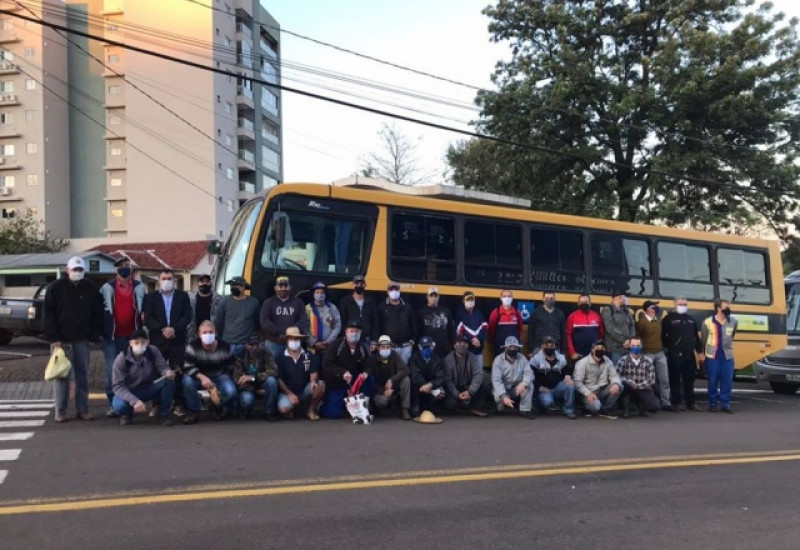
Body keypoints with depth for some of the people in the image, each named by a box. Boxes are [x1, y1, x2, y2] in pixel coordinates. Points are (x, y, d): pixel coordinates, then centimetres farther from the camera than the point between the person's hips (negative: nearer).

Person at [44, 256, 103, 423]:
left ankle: (83, 409, 12)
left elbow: (98, 313, 8)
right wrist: (53, 338, -11)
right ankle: (60, 412, 7)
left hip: (82, 339, 2)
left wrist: (95, 334, -1)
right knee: (62, 375, 2)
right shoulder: (56, 287, -1)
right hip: (62, 339, -2)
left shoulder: (90, 288, 7)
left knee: (83, 374, 6)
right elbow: (49, 314, -4)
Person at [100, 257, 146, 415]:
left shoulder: (139, 287, 7)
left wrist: (143, 328, 1)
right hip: (112, 336, -2)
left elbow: (144, 309, 13)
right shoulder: (107, 288, 1)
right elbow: (100, 309, 6)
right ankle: (112, 404, 4)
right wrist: (102, 330, -1)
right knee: (112, 370, -1)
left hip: (132, 335, 2)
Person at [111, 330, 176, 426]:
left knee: (169, 379, -26)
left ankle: (164, 414, -9)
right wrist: (134, 401, -34)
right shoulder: (121, 359, -20)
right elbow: (118, 386, -21)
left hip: (150, 388, 2)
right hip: (130, 392, -2)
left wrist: (168, 372, -42)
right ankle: (127, 414, 5)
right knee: (119, 405, -35)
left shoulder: (153, 351, -14)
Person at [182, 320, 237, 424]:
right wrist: (202, 377, -37)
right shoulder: (193, 346, -17)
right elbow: (188, 367, -21)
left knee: (231, 392, -29)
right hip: (199, 376, 0)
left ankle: (219, 408, 9)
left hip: (219, 377, 0)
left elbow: (230, 368, -1)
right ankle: (193, 411, -10)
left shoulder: (224, 347, -14)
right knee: (187, 380, -34)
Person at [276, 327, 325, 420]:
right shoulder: (281, 359, -3)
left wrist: (313, 381, -27)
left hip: (305, 391, 3)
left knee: (321, 384, -25)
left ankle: (310, 409, -2)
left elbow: (313, 372, -3)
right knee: (283, 409, -32)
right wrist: (290, 394, -15)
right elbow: (279, 379, -5)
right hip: (288, 392, -2)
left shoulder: (307, 356, 4)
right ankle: (291, 407, 8)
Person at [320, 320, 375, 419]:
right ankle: (322, 406, 24)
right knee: (333, 413, -12)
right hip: (335, 383, -4)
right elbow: (327, 365, -22)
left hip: (353, 381, 4)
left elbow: (369, 366, -4)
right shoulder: (336, 345, -14)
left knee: (370, 379, -21)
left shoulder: (362, 348, -1)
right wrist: (342, 372, -36)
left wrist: (366, 373, -29)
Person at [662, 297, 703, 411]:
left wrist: (699, 350, 14)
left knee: (689, 380, 10)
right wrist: (669, 347, -9)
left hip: (690, 354, 5)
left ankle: (691, 402, 16)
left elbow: (696, 336, 19)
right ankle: (677, 403, 7)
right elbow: (663, 335, -6)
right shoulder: (669, 318, -3)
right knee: (675, 380, 0)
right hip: (675, 355, -5)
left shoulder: (691, 319, 16)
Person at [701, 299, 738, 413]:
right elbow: (703, 339, 5)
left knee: (727, 381, 3)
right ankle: (713, 404, 15)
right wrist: (704, 352, 13)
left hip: (727, 356, 2)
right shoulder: (708, 322, -8)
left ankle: (725, 404, 12)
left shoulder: (733, 321, 1)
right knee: (713, 381, 4)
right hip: (712, 356, -2)